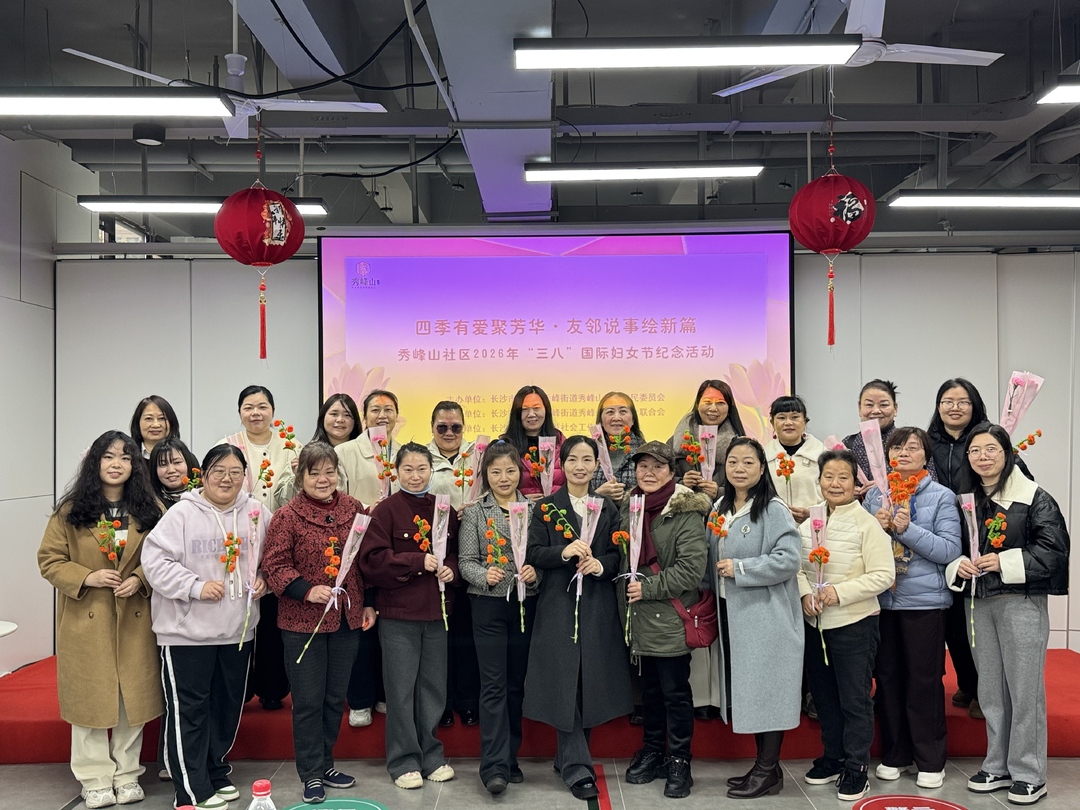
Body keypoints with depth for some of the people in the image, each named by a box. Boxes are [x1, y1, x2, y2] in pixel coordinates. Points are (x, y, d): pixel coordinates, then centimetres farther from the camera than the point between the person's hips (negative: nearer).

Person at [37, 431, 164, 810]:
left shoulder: (149, 509, 2)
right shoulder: (70, 510, -2)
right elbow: (49, 560, -2)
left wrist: (140, 579, -13)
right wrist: (87, 578, -17)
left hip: (134, 621, 2)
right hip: (86, 621, -1)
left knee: (133, 697, 9)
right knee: (90, 698, 6)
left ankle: (128, 774, 24)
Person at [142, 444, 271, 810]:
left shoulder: (257, 512, 3)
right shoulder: (182, 513, -10)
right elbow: (155, 560, -13)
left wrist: (263, 580, -2)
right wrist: (196, 587, -20)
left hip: (238, 628, 5)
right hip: (187, 629, -4)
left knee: (228, 705, 16)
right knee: (188, 710, 1)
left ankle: (216, 773, 34)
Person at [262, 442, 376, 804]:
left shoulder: (355, 510, 3)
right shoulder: (287, 516, -9)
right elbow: (275, 565, -11)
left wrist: (369, 603, 9)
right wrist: (307, 591, -23)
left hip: (347, 619, 4)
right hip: (302, 622, -4)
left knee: (335, 697, 15)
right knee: (308, 700, 4)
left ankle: (326, 763, 31)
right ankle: (311, 774, 18)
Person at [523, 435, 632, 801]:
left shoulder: (607, 508, 10)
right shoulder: (546, 508, 2)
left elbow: (618, 555, 7)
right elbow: (533, 554, -4)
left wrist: (601, 565, -14)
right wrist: (564, 552, -22)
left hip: (598, 607, 3)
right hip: (559, 605, -3)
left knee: (592, 681, 5)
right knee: (564, 682, -5)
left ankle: (567, 757, 23)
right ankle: (577, 768, 1)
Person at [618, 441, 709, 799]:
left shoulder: (686, 511, -12)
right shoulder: (628, 507, 8)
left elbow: (692, 567, -18)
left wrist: (648, 588, -17)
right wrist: (627, 589, 6)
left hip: (670, 618, -6)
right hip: (639, 617, 6)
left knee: (675, 692, 4)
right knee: (648, 689, 18)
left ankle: (679, 761, 19)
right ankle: (652, 751, 32)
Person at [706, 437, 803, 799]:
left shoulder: (773, 509, -12)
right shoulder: (720, 508, 11)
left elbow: (789, 559, -21)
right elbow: (713, 559, 20)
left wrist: (740, 569, -19)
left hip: (766, 616, -7)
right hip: (732, 614, 7)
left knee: (767, 689, 0)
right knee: (746, 692, 12)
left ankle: (769, 771, 12)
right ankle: (763, 764, 25)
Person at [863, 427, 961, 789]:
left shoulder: (941, 497, -3)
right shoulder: (875, 494, 7)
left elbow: (950, 550, -10)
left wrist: (908, 528, -20)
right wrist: (876, 526, -11)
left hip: (924, 601, -3)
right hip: (881, 600, 3)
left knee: (924, 681, 4)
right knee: (887, 678, 11)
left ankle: (931, 760, 18)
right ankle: (894, 754, 25)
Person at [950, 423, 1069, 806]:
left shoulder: (1034, 498, -7)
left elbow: (1054, 549, -12)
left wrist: (1004, 562, -18)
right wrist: (959, 567, -6)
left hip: (1022, 602, -5)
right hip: (978, 604, 5)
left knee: (1024, 687, 1)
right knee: (990, 689, 13)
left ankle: (1029, 774, 14)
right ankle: (997, 767, 25)